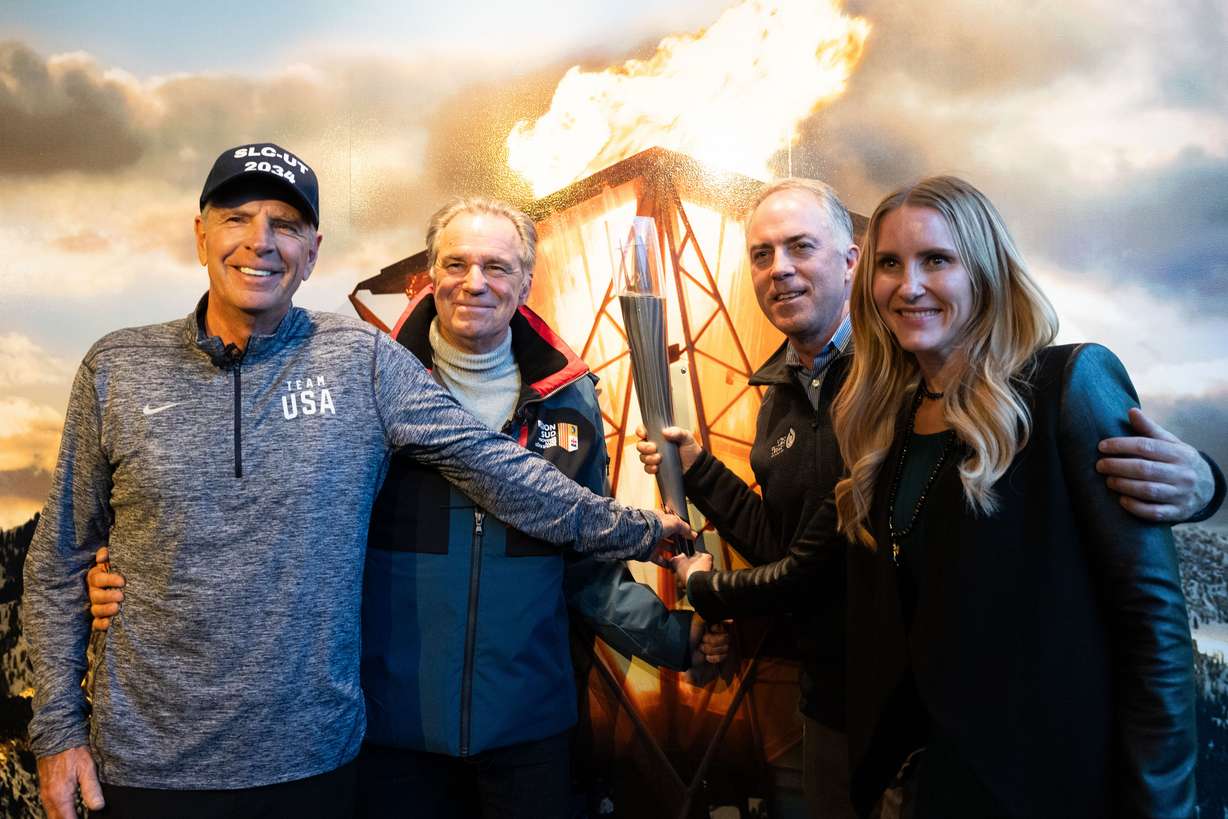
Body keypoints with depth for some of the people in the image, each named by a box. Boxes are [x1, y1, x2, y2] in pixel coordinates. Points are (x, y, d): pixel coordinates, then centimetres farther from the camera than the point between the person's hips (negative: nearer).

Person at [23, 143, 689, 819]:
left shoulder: (364, 362, -5)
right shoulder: (117, 368, -2)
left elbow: (493, 465, -6)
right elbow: (59, 557, 5)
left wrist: (635, 531, -6)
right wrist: (57, 724, 2)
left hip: (316, 754, 0)